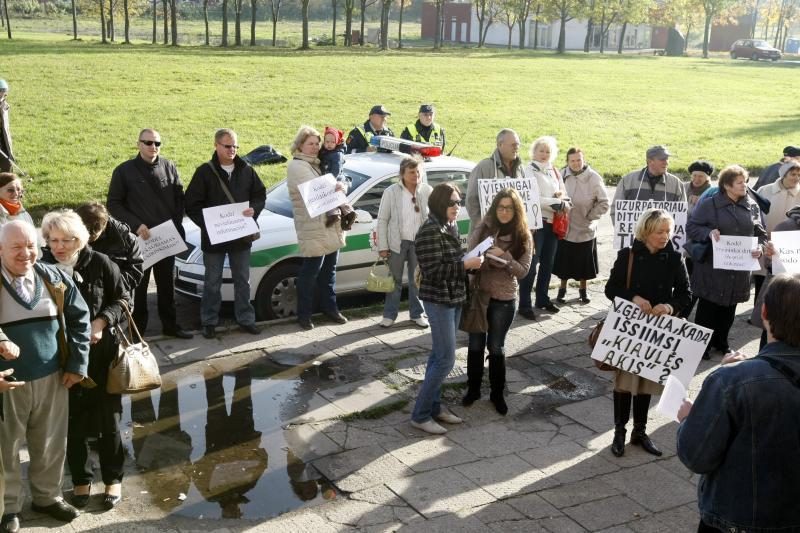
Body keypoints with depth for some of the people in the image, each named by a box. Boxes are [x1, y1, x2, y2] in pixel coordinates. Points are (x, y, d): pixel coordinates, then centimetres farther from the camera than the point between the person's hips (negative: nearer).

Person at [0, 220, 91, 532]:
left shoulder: (53, 279, 0)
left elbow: (80, 318, 5)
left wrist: (77, 364, 1)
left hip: (52, 378, 3)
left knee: (51, 444, 16)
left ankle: (47, 496, 36)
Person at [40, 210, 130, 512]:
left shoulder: (99, 263, -10)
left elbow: (122, 299, 0)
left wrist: (101, 322, -16)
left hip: (102, 353, 0)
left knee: (108, 418, 11)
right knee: (74, 422, 12)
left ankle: (113, 478, 28)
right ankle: (81, 479, 30)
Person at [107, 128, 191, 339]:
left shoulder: (169, 167, 3)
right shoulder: (124, 171, -5)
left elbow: (179, 198, 10)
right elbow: (113, 204, -4)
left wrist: (177, 225, -2)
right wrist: (136, 225, -14)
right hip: (139, 239, -3)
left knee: (167, 284, 14)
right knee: (139, 286, 6)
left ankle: (170, 325, 25)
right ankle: (138, 330, 17)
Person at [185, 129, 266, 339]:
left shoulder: (246, 170, 3)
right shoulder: (205, 172, -7)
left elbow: (260, 194, 11)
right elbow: (191, 205, -8)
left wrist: (254, 210, -9)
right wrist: (208, 223, -20)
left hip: (242, 235, 3)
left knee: (243, 280, 13)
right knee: (212, 282, 9)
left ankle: (245, 319, 24)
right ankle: (209, 322, 20)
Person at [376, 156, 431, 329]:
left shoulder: (427, 191, -3)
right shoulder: (391, 192, -7)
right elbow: (382, 220, -4)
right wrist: (382, 246, -7)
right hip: (397, 242, -1)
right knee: (395, 280, 9)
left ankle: (417, 314, 26)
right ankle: (389, 314, 20)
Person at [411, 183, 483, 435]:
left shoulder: (450, 228, 9)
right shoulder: (430, 232, -19)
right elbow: (433, 271, -23)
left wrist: (470, 261, 3)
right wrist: (466, 265, -22)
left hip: (453, 299, 9)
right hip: (438, 300, -9)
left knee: (439, 355, 15)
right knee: (446, 359, -7)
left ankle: (434, 407, 25)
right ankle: (420, 415, 3)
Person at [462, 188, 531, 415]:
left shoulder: (523, 236, -5)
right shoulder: (483, 228, -3)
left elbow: (523, 270, -10)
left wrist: (504, 257, -26)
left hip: (504, 299, -1)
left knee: (496, 347, 8)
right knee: (475, 345, 11)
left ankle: (497, 393, 25)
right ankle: (473, 388, 29)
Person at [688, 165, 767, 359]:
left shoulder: (752, 206, 5)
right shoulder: (709, 204, -7)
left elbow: (760, 233, 11)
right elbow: (691, 227, -5)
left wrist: (760, 247, -9)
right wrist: (709, 233, -22)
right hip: (712, 266, -4)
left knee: (729, 307, 14)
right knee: (708, 306, 3)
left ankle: (721, 341, 31)